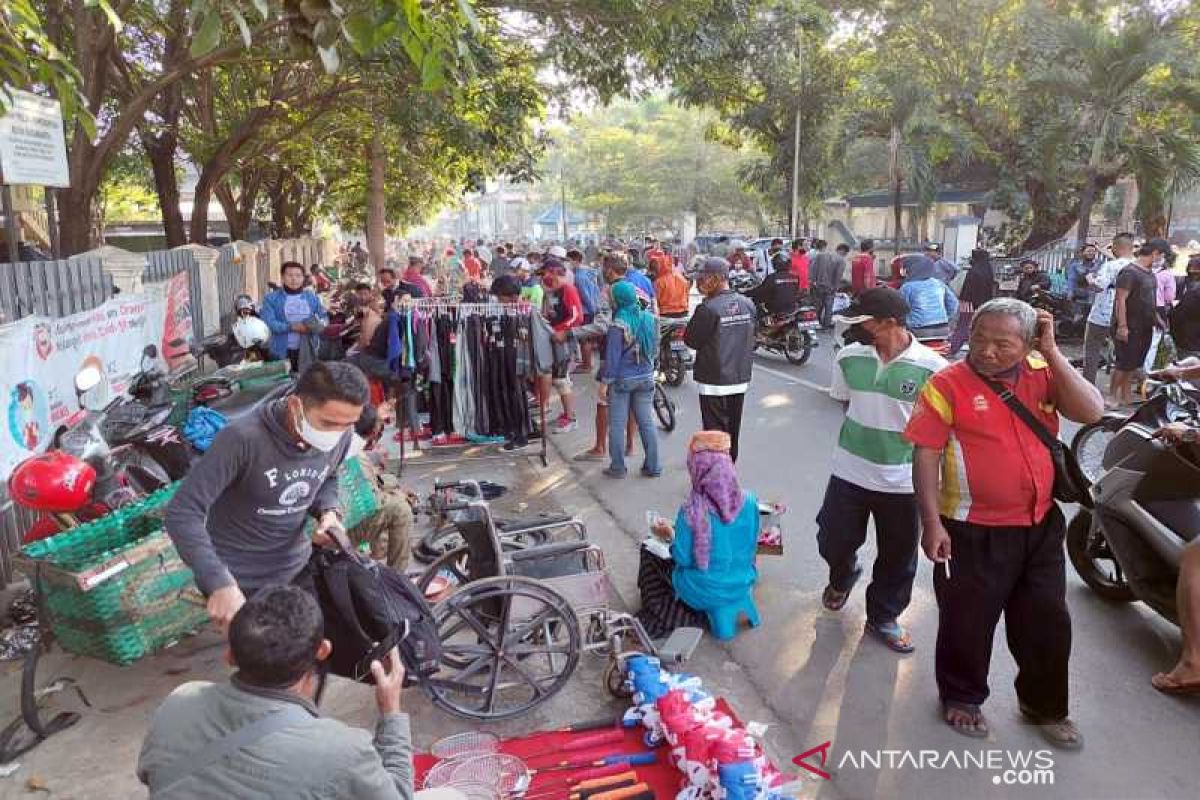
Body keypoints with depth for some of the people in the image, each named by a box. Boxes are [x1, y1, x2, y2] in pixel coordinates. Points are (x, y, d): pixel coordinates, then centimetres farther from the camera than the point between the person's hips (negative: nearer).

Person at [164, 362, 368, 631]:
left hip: (298, 569, 5)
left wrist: (330, 511, -11)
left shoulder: (340, 436, -10)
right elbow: (182, 514, -28)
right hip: (239, 582, -5)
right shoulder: (243, 439, -29)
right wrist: (219, 582, -39)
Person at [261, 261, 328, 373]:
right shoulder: (271, 298, 0)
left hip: (308, 351, 3)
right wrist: (292, 327, -22)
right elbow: (267, 322, -11)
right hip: (282, 352, -3)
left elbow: (324, 317, 10)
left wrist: (318, 324, -15)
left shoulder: (312, 297, 10)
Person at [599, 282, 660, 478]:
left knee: (617, 424, 6)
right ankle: (653, 466, 15)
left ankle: (617, 467, 12)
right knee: (647, 422, 11)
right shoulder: (649, 318, 0)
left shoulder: (618, 324, -16)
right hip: (646, 379, 5)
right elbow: (655, 350, 9)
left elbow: (612, 357, -14)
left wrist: (605, 382, -8)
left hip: (621, 380, -5)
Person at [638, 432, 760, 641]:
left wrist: (670, 535, 2)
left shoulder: (690, 513, -28)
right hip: (742, 587, 6)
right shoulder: (749, 502, -16)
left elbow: (683, 558, -16)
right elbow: (751, 547, -1)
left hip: (703, 593, -6)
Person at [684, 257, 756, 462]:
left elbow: (690, 340, -9)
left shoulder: (708, 309, -19)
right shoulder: (748, 304, 1)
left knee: (715, 433, 2)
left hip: (714, 382, -6)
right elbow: (752, 340, 9)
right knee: (732, 432, 19)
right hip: (740, 379, 6)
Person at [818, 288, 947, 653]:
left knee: (897, 557, 12)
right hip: (849, 472, 2)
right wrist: (863, 436, 5)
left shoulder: (931, 366, -16)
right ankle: (843, 577, 47)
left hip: (902, 480, -2)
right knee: (832, 542, 12)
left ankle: (883, 617, 36)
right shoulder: (850, 357, -7)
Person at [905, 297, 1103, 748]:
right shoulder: (948, 384, -12)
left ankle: (1045, 706, 40)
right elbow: (926, 456, -13)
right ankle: (961, 697, 36)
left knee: (1048, 620, 18)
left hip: (1040, 524, 5)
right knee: (968, 621, 11)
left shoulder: (1042, 374, 1)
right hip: (975, 531, -4)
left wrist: (1053, 354, -14)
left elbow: (1091, 412, -12)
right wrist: (931, 523, -16)